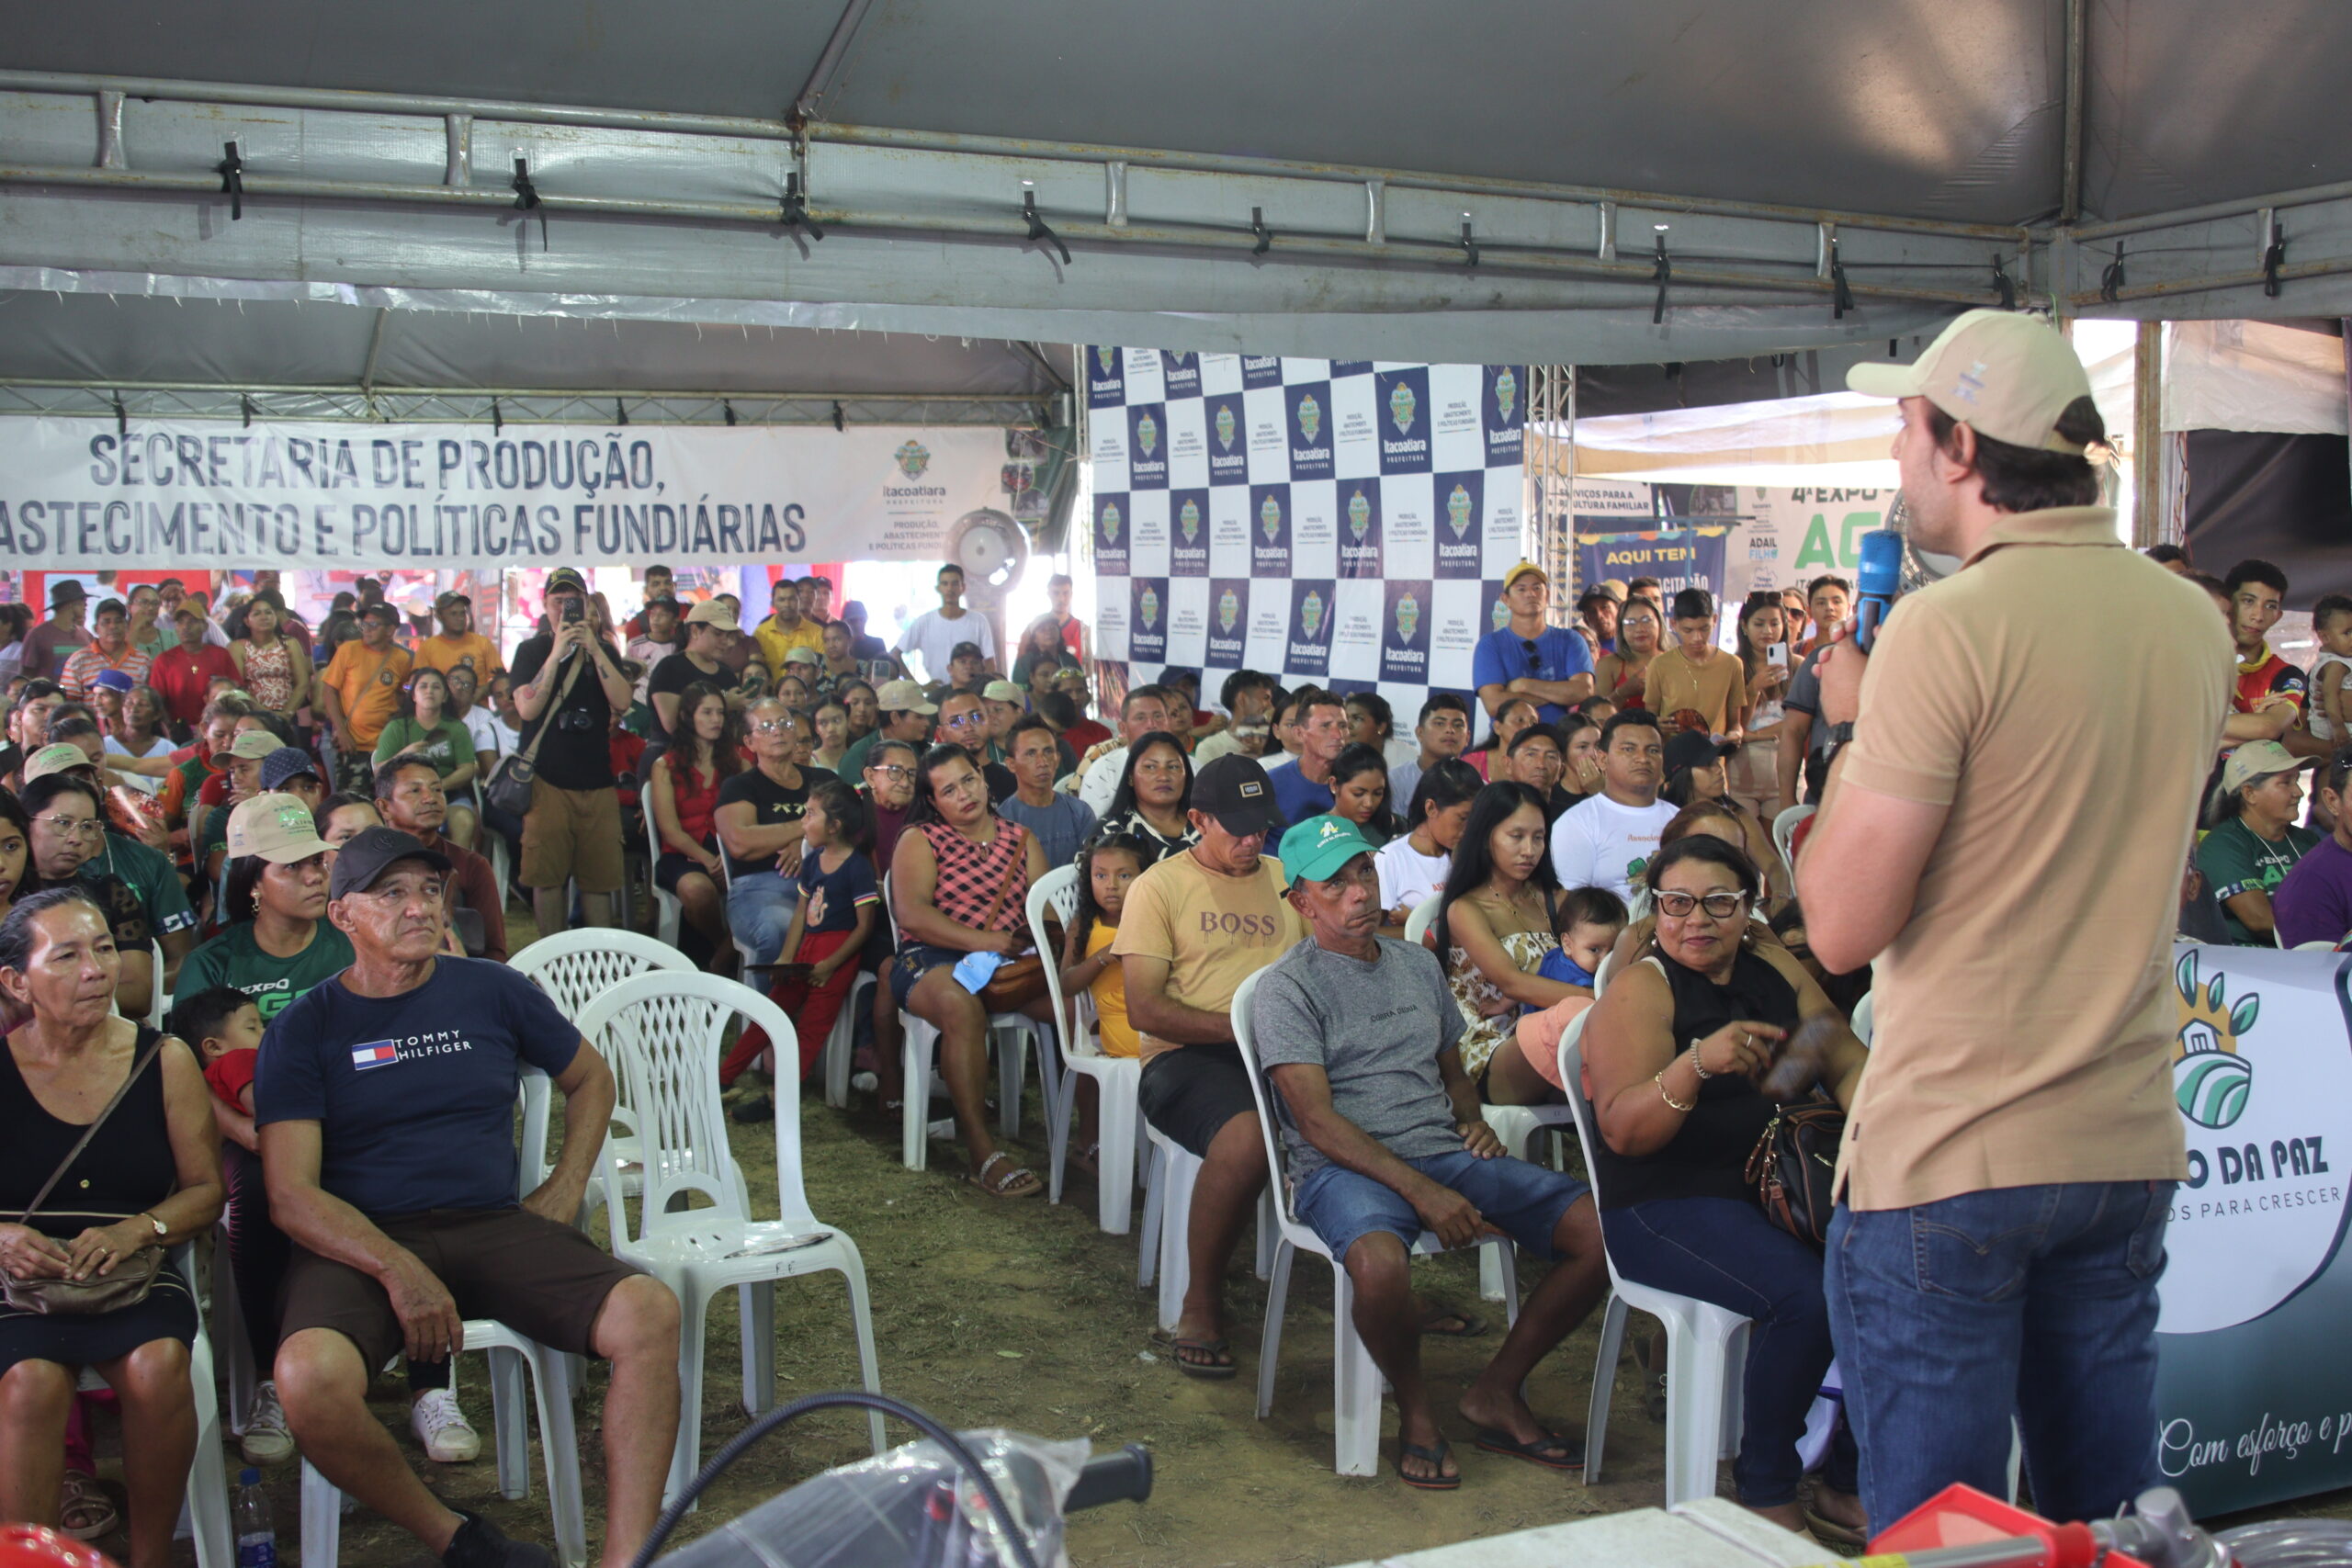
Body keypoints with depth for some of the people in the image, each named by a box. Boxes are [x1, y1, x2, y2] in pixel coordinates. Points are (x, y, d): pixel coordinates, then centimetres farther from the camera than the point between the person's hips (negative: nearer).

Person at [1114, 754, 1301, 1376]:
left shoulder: (1288, 879, 21)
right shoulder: (1162, 885, 6)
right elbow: (1145, 1008, -3)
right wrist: (1237, 1025, -13)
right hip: (1184, 1056, -4)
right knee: (1246, 1135, -38)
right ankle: (1200, 1306, -14)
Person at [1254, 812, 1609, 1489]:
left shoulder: (1418, 964, 18)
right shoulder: (1287, 988, -2)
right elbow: (1319, 1123, -11)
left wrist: (1474, 1123, 5)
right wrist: (1421, 1191, -21)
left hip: (1445, 1152, 6)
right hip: (1346, 1167, -6)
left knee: (1603, 1229, -13)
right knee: (1380, 1262, -40)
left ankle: (1497, 1392, 4)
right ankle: (1415, 1413, -8)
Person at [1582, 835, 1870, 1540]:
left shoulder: (1774, 967, 13)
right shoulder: (1641, 990, -7)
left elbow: (1848, 1060, 12)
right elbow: (1622, 1130, -18)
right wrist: (1697, 1064, -35)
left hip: (1780, 1187, 6)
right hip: (1665, 1206, -6)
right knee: (1805, 1293, -30)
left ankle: (1849, 1482, 2)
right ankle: (1764, 1492, -7)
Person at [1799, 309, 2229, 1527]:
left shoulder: (1948, 627, -17)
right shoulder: (2195, 626, 5)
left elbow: (1843, 926, -17)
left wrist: (1853, 731, -3)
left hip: (1949, 1156, -7)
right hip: (2130, 1144, 7)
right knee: (2109, 1509, 18)